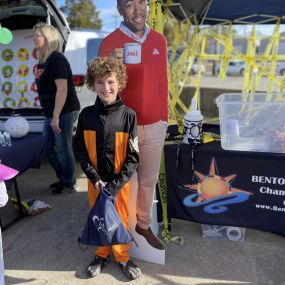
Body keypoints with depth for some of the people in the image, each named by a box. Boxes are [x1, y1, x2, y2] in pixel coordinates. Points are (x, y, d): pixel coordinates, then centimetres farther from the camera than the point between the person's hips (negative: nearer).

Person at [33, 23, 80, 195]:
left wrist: (56, 116, -25)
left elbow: (62, 89, -23)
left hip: (64, 112, -10)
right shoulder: (44, 60, 15)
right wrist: (38, 77, 9)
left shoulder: (56, 59, -15)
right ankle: (63, 179, 33)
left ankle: (70, 184, 16)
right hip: (51, 112, 10)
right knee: (50, 148, 16)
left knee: (63, 149, -1)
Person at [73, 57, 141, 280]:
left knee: (120, 219, 13)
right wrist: (94, 178, -10)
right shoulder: (86, 115, -6)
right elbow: (79, 149, -1)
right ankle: (102, 254, 41)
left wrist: (115, 184, -16)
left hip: (120, 181, -2)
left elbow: (133, 156, -11)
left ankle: (122, 257, 37)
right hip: (96, 180, 2)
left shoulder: (128, 115, -13)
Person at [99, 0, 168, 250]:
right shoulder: (110, 42, -9)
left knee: (149, 180, 16)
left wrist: (164, 117, 12)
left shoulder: (159, 40, 5)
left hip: (155, 126, 4)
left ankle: (144, 225, 37)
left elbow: (163, 83, 11)